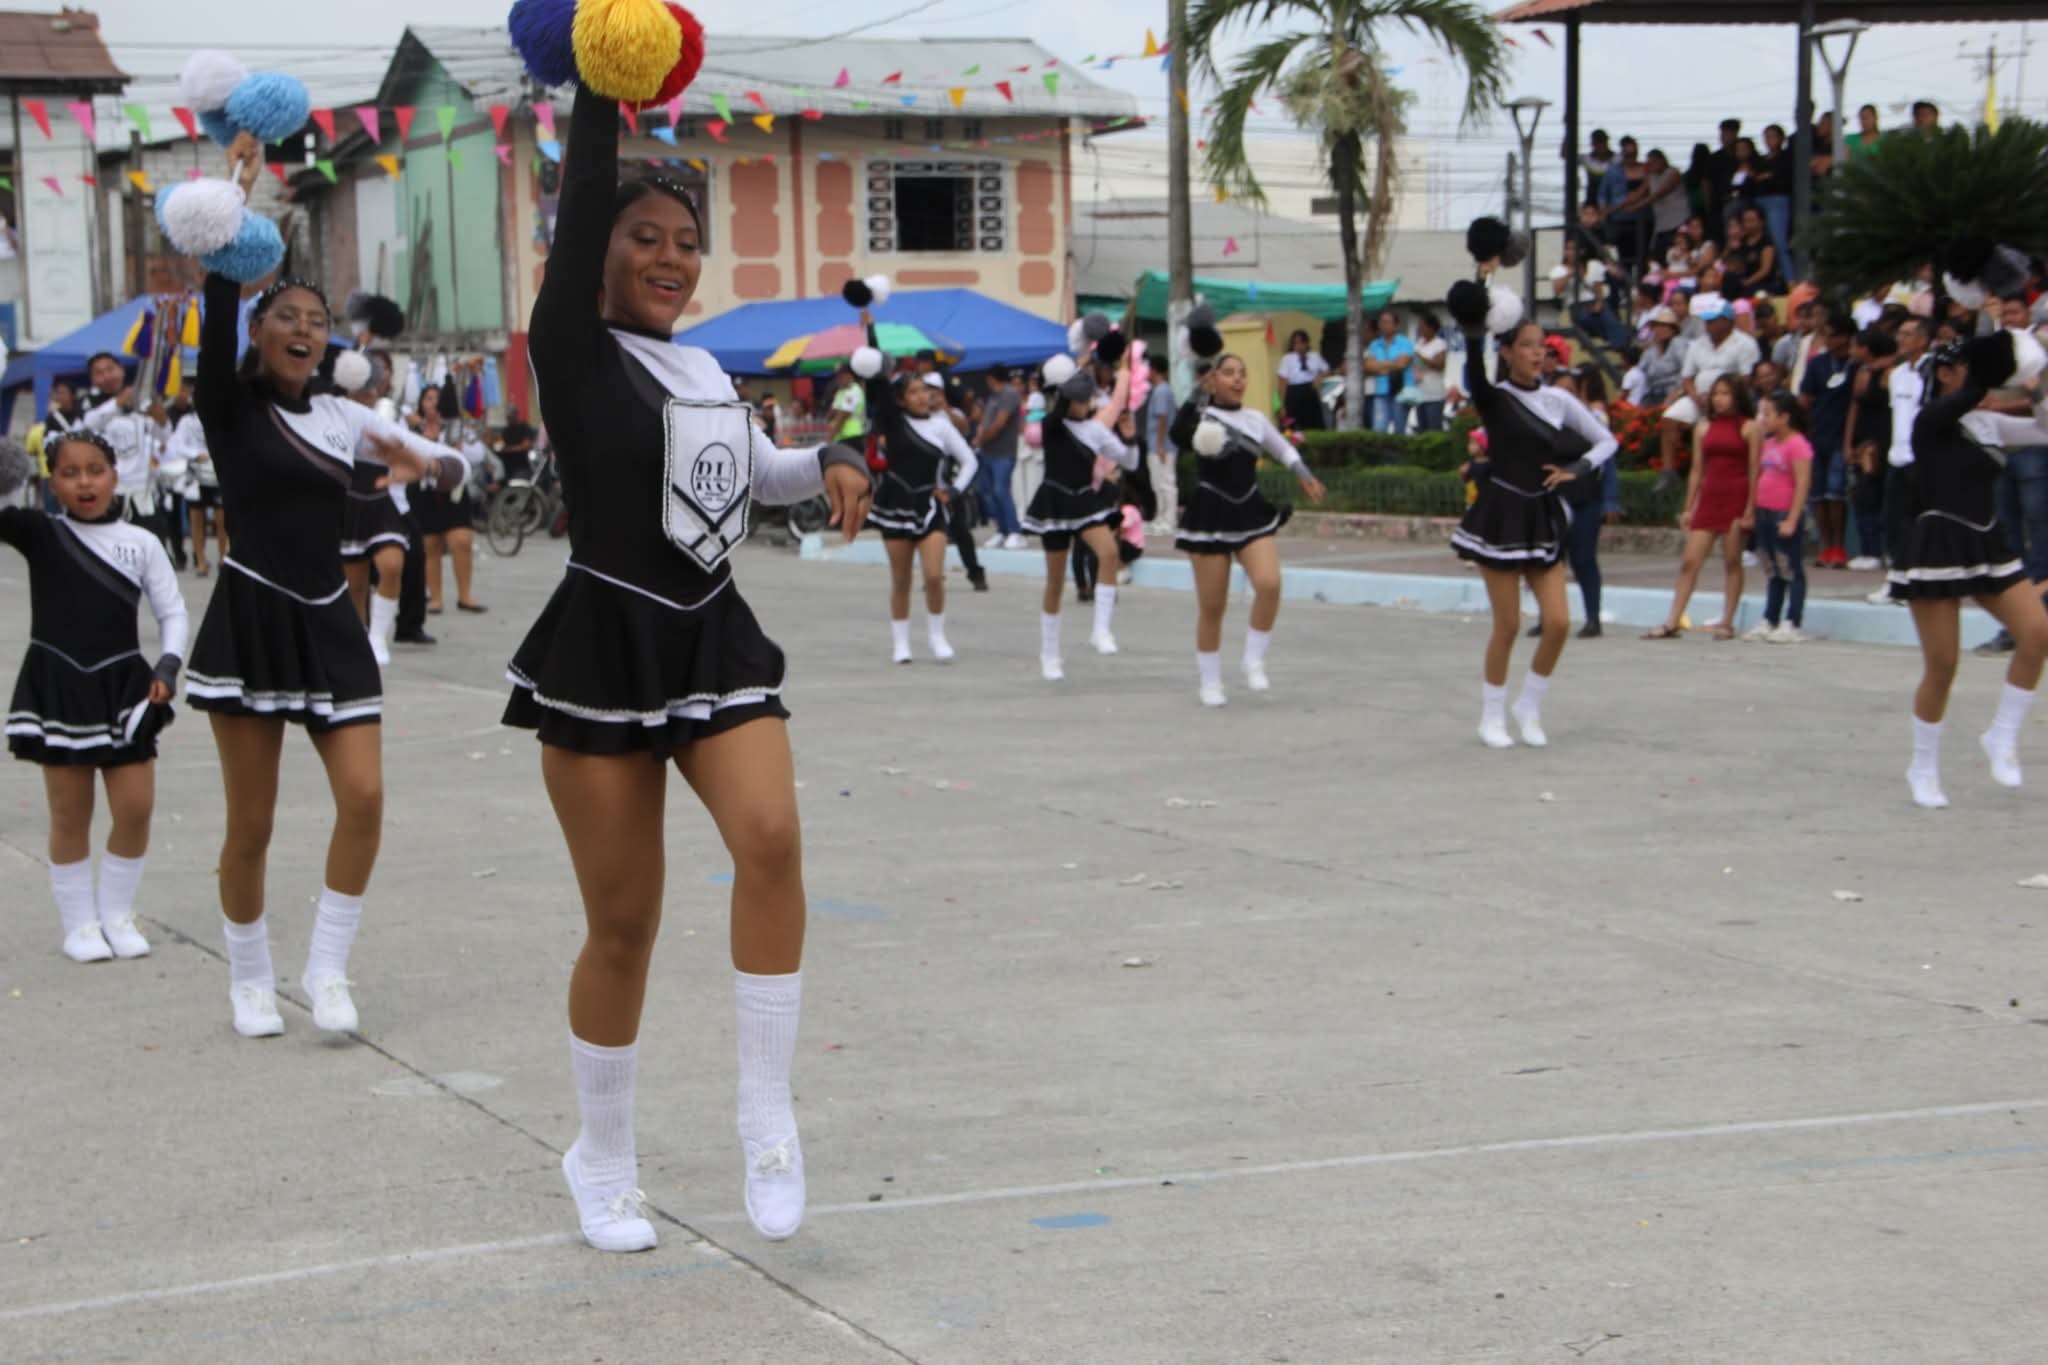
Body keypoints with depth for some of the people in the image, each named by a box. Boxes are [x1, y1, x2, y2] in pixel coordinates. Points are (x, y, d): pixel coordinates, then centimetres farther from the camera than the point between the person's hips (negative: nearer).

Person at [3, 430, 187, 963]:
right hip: (57, 687, -1)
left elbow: (172, 612, 6)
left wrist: (168, 665, -8)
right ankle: (80, 924, 16)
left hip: (122, 686, 1)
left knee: (136, 807, 1)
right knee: (70, 813, 5)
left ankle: (117, 915, 19)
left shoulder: (141, 543, 2)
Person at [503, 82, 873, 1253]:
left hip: (716, 642, 5)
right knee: (625, 925, 1)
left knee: (772, 839, -22)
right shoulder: (574, 350, -5)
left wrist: (832, 464, 11)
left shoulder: (707, 372, 13)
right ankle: (604, 1161, 21)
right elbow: (580, 209, -16)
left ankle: (769, 1114, -12)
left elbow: (760, 470, 30)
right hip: (605, 651, -5)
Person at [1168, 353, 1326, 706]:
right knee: (1211, 607, 2)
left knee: (1269, 584, -21)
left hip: (1251, 513, 3)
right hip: (1211, 516, -3)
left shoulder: (1255, 419, 9)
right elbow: (1178, 435, -29)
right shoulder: (1199, 416, -5)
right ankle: (1210, 681, 19)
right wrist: (1199, 396, -29)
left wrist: (1305, 477, 13)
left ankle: (1254, 661, -3)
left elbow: (1284, 450, 26)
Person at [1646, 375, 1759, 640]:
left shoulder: (1749, 428, -1)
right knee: (1689, 562, -2)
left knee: (1733, 561, 1)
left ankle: (1726, 623, 7)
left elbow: (1754, 470, -5)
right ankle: (1673, 622, -3)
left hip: (1736, 498, -4)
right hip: (1708, 497, 4)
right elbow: (1697, 470, 14)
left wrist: (1750, 509, -11)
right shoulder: (1704, 428, 12)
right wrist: (1688, 507, 10)